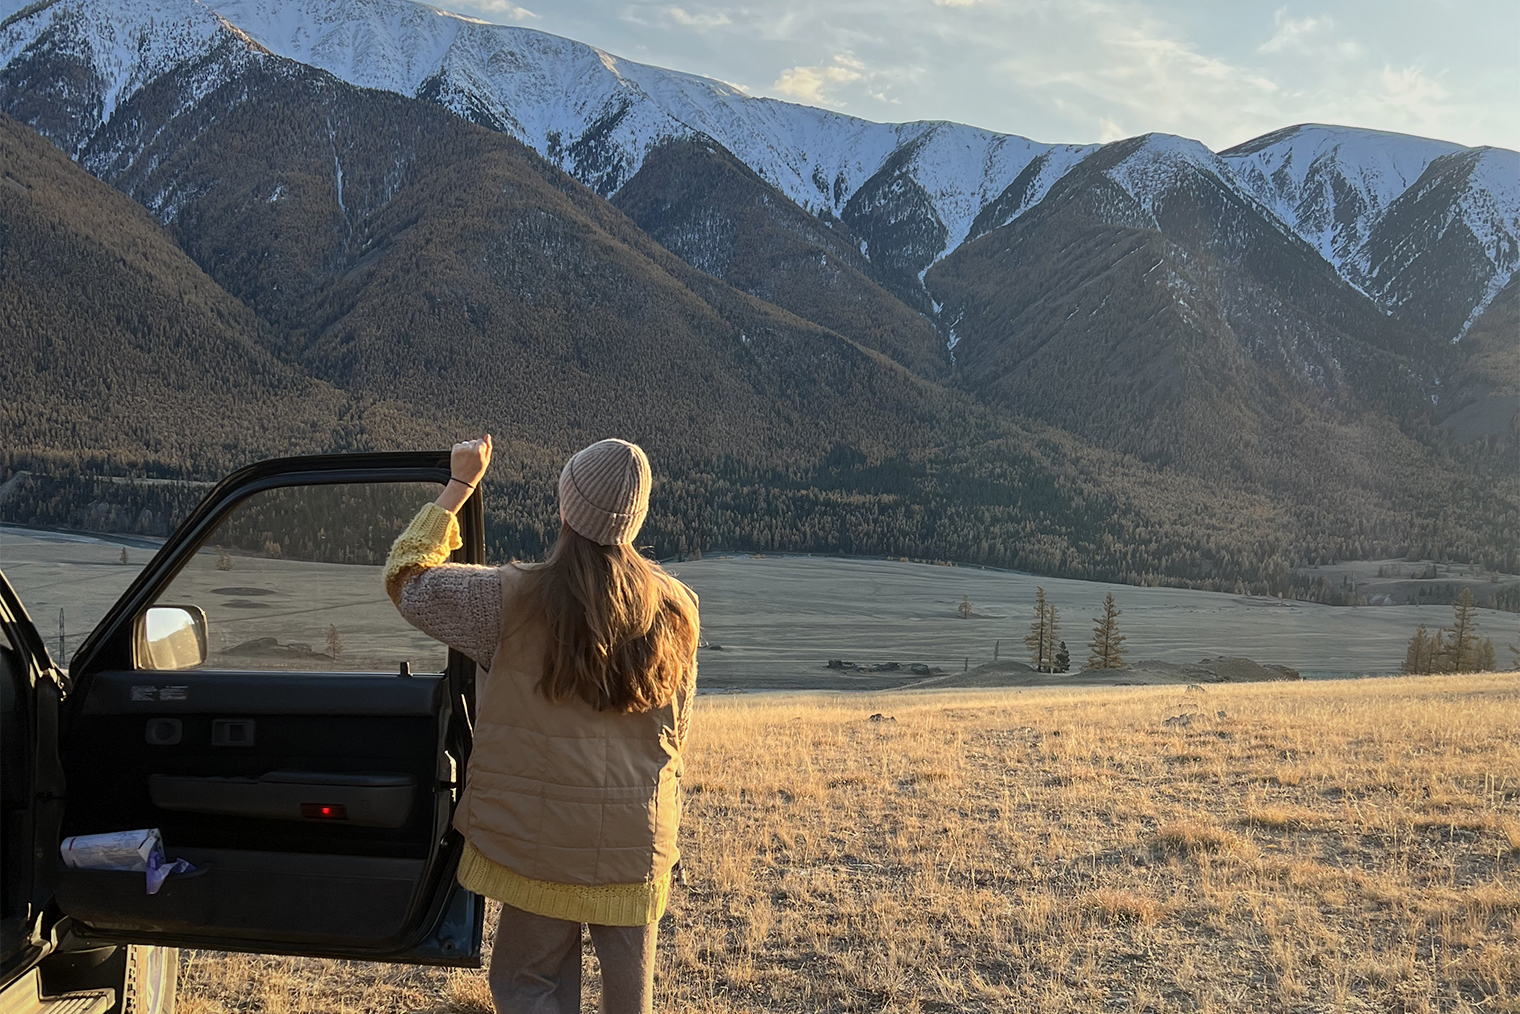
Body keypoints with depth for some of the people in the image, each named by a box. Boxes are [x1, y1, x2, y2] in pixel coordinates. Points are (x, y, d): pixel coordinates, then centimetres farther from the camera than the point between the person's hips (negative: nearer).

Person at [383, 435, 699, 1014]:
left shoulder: (514, 601, -15)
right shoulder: (674, 608, -3)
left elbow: (406, 578, -1)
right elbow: (675, 731, 8)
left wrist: (460, 486, 5)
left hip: (541, 839, -3)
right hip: (640, 842, 3)